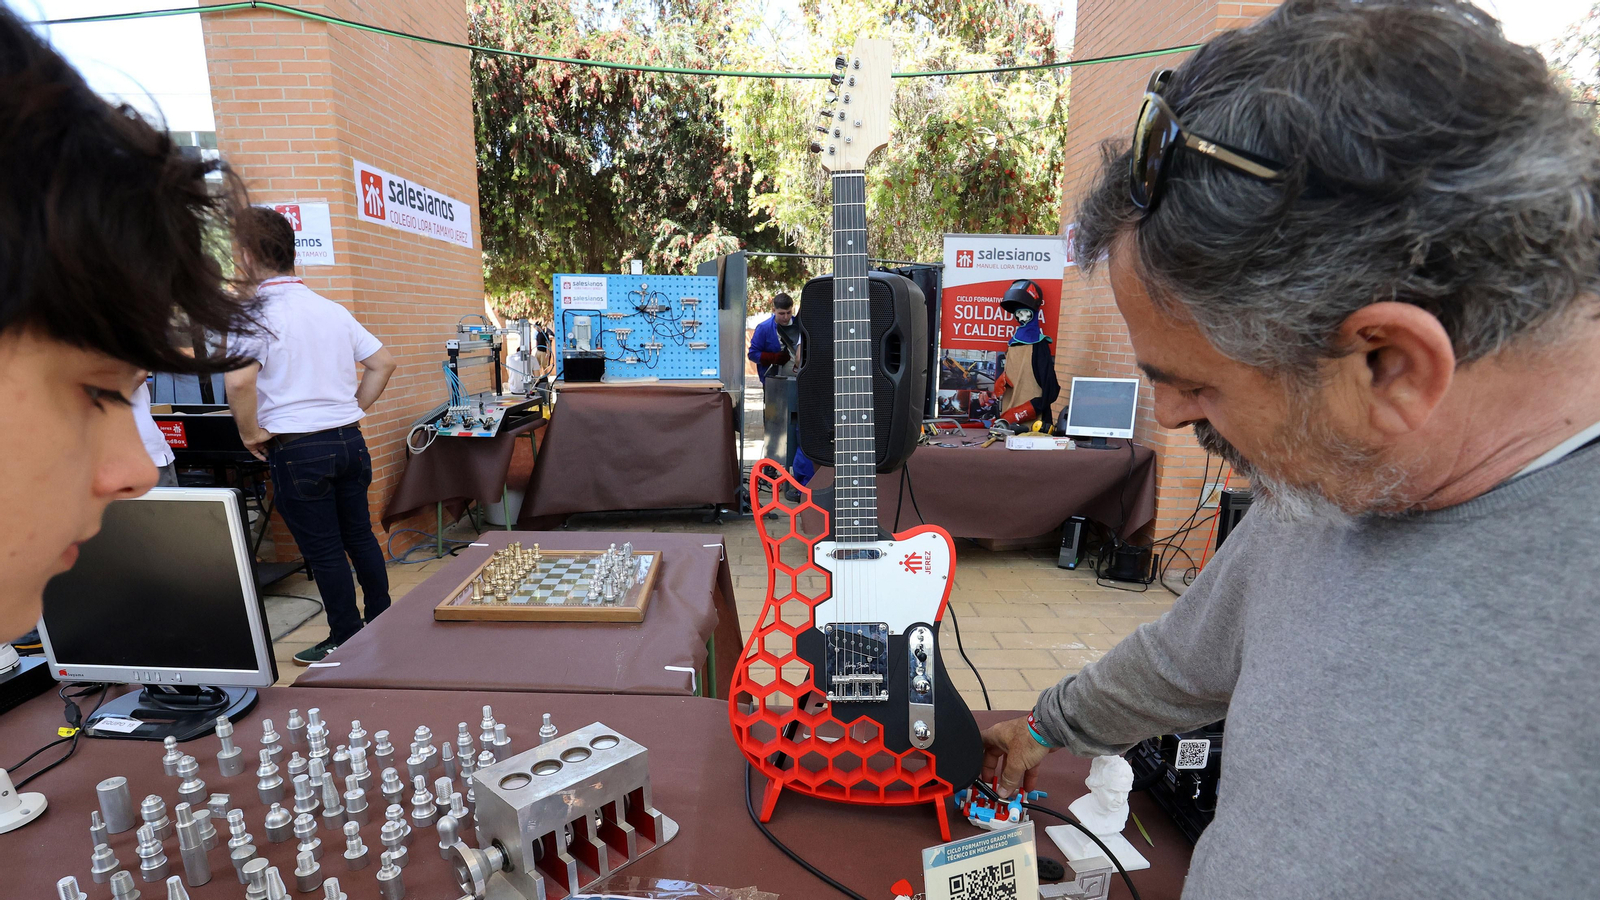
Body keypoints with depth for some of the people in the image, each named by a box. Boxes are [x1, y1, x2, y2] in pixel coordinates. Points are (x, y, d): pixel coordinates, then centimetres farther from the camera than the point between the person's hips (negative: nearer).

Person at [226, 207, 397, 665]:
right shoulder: (332, 309, 8)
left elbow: (240, 380, -26)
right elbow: (383, 361, 11)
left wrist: (251, 434, -11)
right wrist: (352, 408, 14)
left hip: (297, 450, -6)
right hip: (349, 439, 6)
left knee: (323, 551, 4)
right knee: (359, 536, 17)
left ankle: (345, 644, 16)